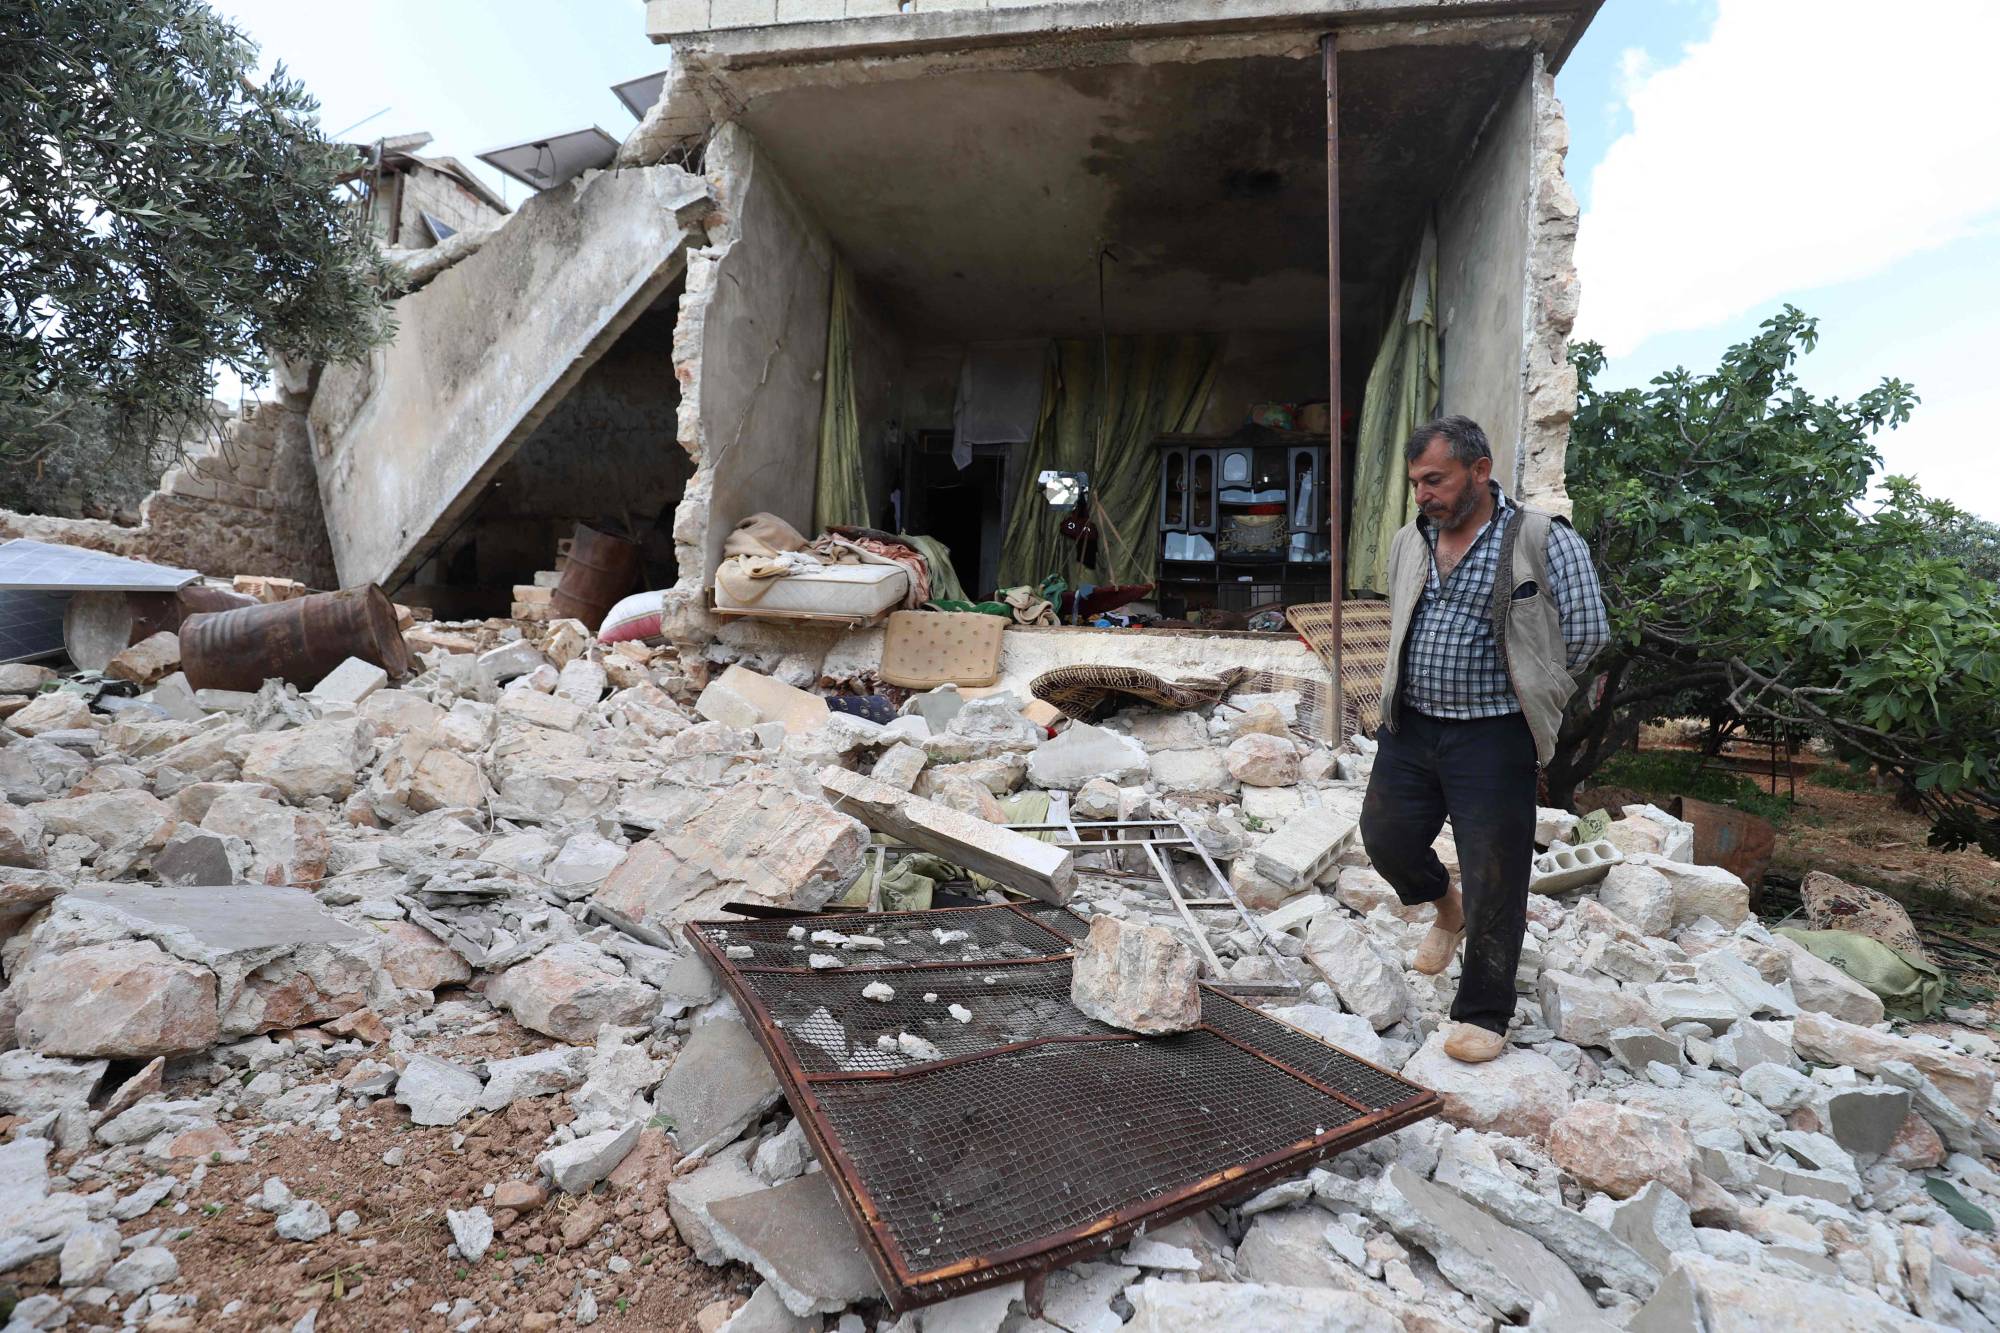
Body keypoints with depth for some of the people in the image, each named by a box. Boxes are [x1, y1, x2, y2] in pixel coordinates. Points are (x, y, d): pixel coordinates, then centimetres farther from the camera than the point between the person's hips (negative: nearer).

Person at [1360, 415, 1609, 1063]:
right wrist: (1414, 686, 13)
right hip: (1410, 727, 6)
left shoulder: (1543, 539, -8)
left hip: (1492, 737, -5)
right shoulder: (1409, 542, 10)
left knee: (1493, 880, 1)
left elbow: (1587, 630, -5)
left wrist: (1523, 693, 2)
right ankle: (1448, 905, 41)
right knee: (1385, 836, 8)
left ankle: (1483, 1014, 18)